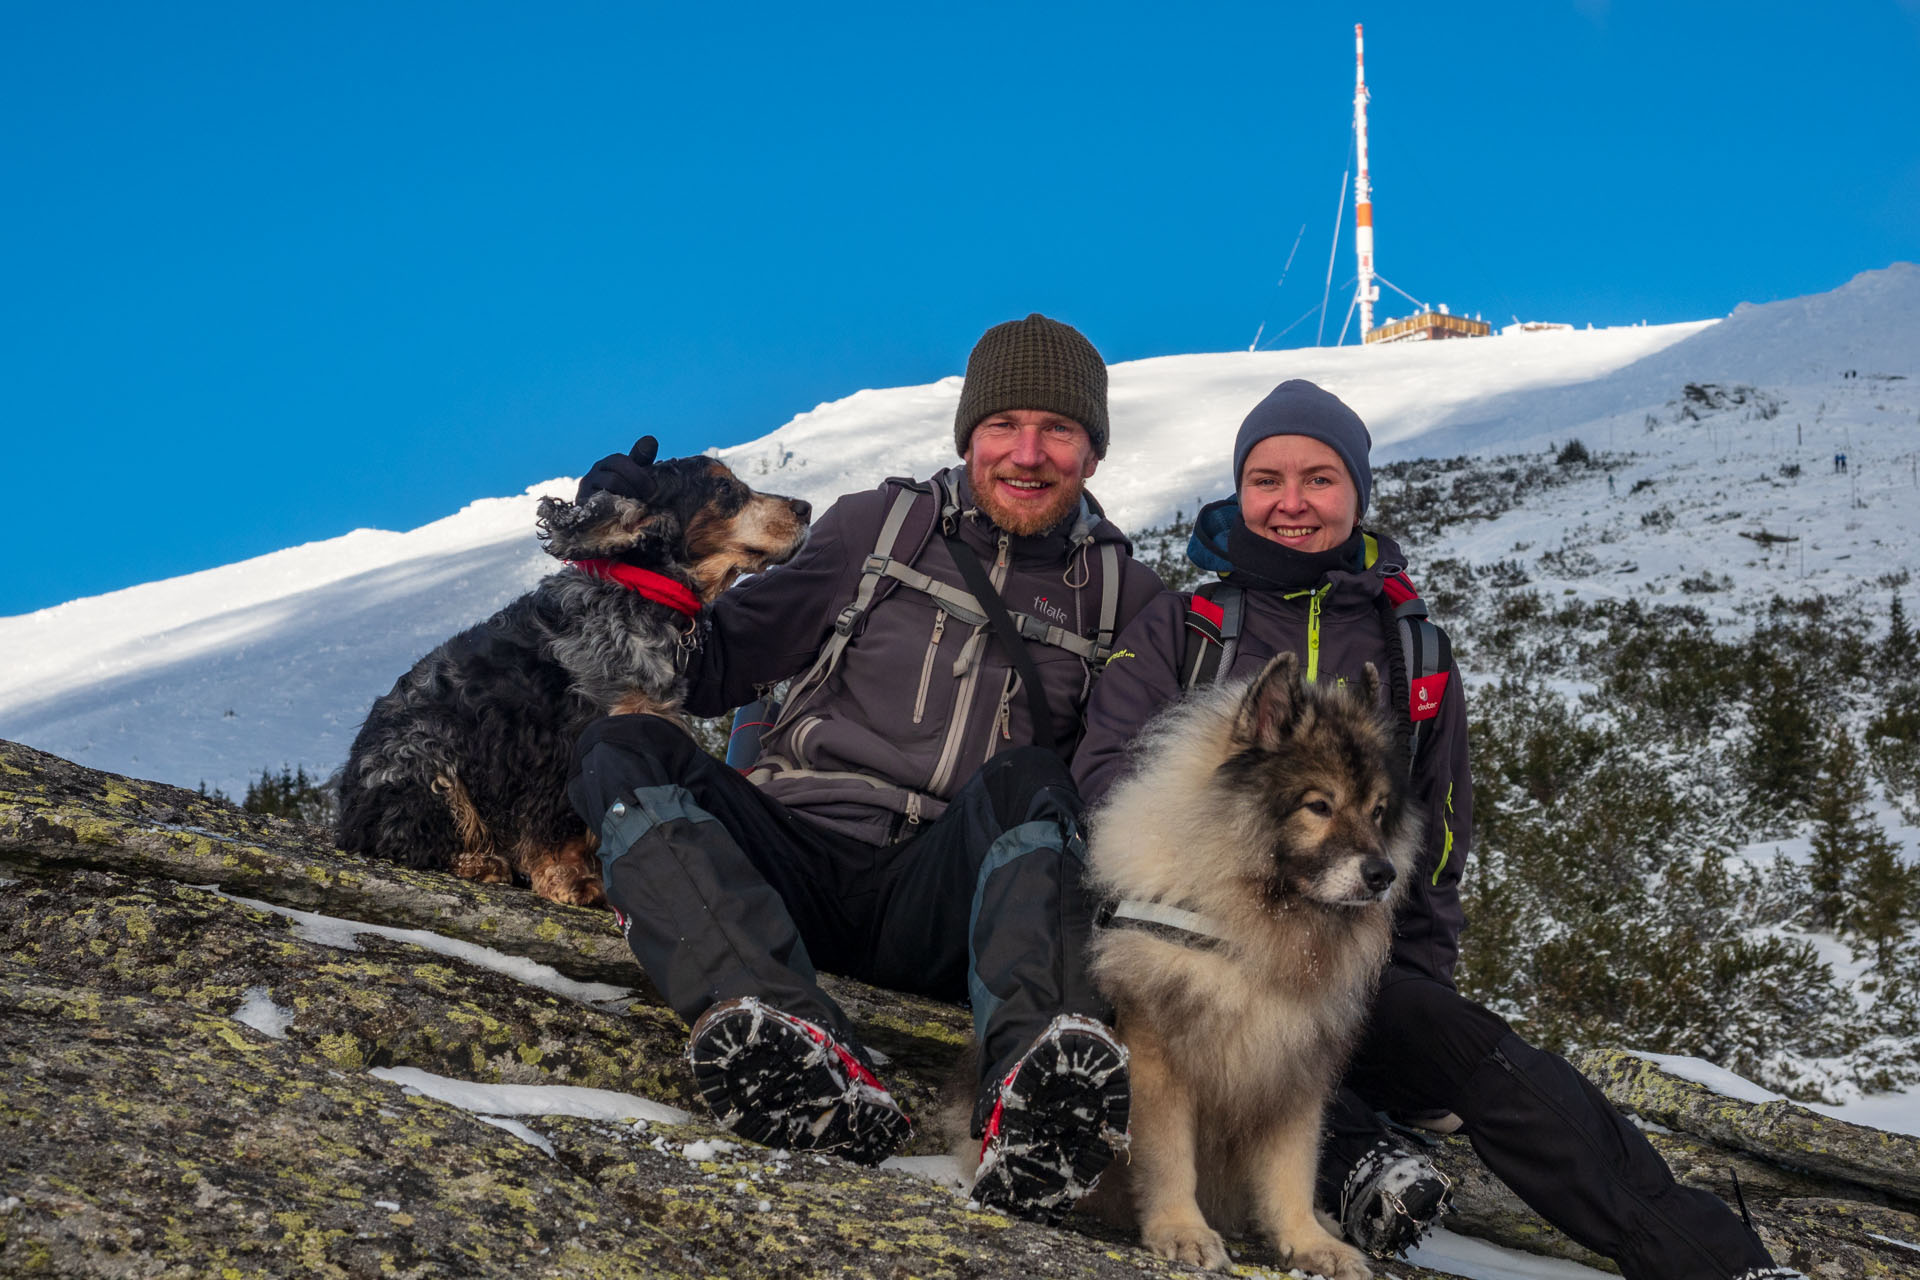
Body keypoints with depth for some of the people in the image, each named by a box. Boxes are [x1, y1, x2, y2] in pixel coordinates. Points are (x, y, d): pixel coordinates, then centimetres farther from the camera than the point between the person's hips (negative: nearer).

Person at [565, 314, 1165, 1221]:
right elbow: (713, 670, 16)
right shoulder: (883, 525, 14)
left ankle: (1037, 1082, -57)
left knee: (1029, 782, -30)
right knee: (622, 751, -23)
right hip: (792, 864, 1)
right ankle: (796, 1040, -48)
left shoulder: (1123, 592, 15)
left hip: (942, 902, -1)